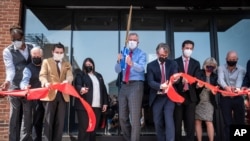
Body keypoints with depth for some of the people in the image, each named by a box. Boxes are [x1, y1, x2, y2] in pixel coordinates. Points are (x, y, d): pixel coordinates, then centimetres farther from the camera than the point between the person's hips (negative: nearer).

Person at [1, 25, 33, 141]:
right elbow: (10, 68, -15)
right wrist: (8, 81, -33)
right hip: (15, 88, -2)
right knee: (15, 116, 6)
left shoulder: (32, 48, 6)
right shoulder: (8, 51, -3)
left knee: (27, 116, 7)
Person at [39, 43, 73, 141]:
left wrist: (67, 80, -26)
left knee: (60, 121, 6)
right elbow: (42, 75, -4)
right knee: (49, 121, 0)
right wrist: (46, 82, -27)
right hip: (50, 94, -3)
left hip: (63, 95, 3)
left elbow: (70, 76, -2)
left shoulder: (67, 64, 17)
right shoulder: (46, 62, 10)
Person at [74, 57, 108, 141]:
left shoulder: (99, 76, 22)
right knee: (84, 129, -6)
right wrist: (81, 89, -34)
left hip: (97, 107, 4)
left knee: (94, 129, 5)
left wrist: (105, 103, 11)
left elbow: (103, 90, 20)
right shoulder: (80, 75, 7)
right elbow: (77, 86, -10)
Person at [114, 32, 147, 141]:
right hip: (124, 86, 6)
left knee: (134, 117, -9)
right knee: (122, 117, 12)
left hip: (136, 85, -5)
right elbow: (117, 70, 7)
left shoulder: (141, 54, 2)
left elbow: (141, 68, -18)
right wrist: (119, 61, -14)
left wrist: (132, 63, -38)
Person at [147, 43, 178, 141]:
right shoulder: (151, 65, 1)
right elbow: (150, 82, -9)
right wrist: (160, 86, -29)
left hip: (169, 96, 0)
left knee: (169, 119, -12)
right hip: (157, 97, 1)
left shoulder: (173, 64, 5)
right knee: (158, 122, 6)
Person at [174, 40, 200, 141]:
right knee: (177, 121, 4)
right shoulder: (175, 62, 5)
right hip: (178, 95, -1)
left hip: (190, 95, 2)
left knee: (190, 121, 2)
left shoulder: (196, 63, 11)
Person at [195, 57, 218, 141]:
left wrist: (215, 91, -15)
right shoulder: (199, 73, -1)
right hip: (198, 101, 0)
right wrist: (197, 86, -25)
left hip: (209, 102, 0)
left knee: (209, 121, -8)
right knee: (198, 121, 3)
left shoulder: (215, 76, 8)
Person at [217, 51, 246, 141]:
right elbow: (221, 79, -17)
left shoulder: (241, 69, 4)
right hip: (225, 98, -1)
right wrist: (226, 87, -40)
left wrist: (236, 87, -40)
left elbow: (239, 80, -16)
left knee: (240, 122, 8)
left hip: (238, 98, 1)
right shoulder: (221, 68, 3)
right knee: (228, 123, 3)